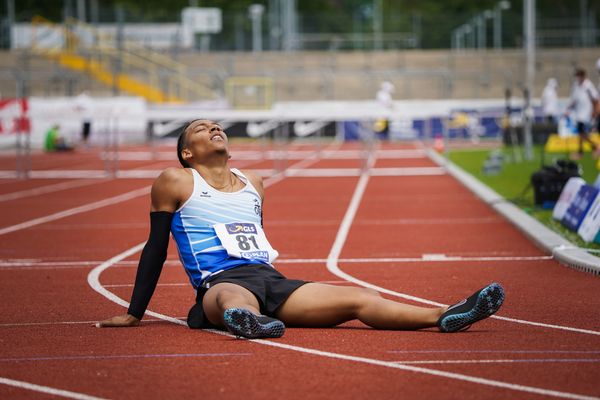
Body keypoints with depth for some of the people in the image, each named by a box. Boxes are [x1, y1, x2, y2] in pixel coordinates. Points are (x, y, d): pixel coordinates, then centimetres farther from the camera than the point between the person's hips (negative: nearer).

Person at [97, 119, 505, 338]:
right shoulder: (175, 183, 8)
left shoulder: (253, 183, 25)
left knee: (358, 298, -17)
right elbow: (156, 248, 9)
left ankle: (443, 316, -35)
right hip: (220, 283, -6)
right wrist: (134, 314, 9)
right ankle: (246, 320, -83)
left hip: (269, 278, 6)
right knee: (236, 301, -45)